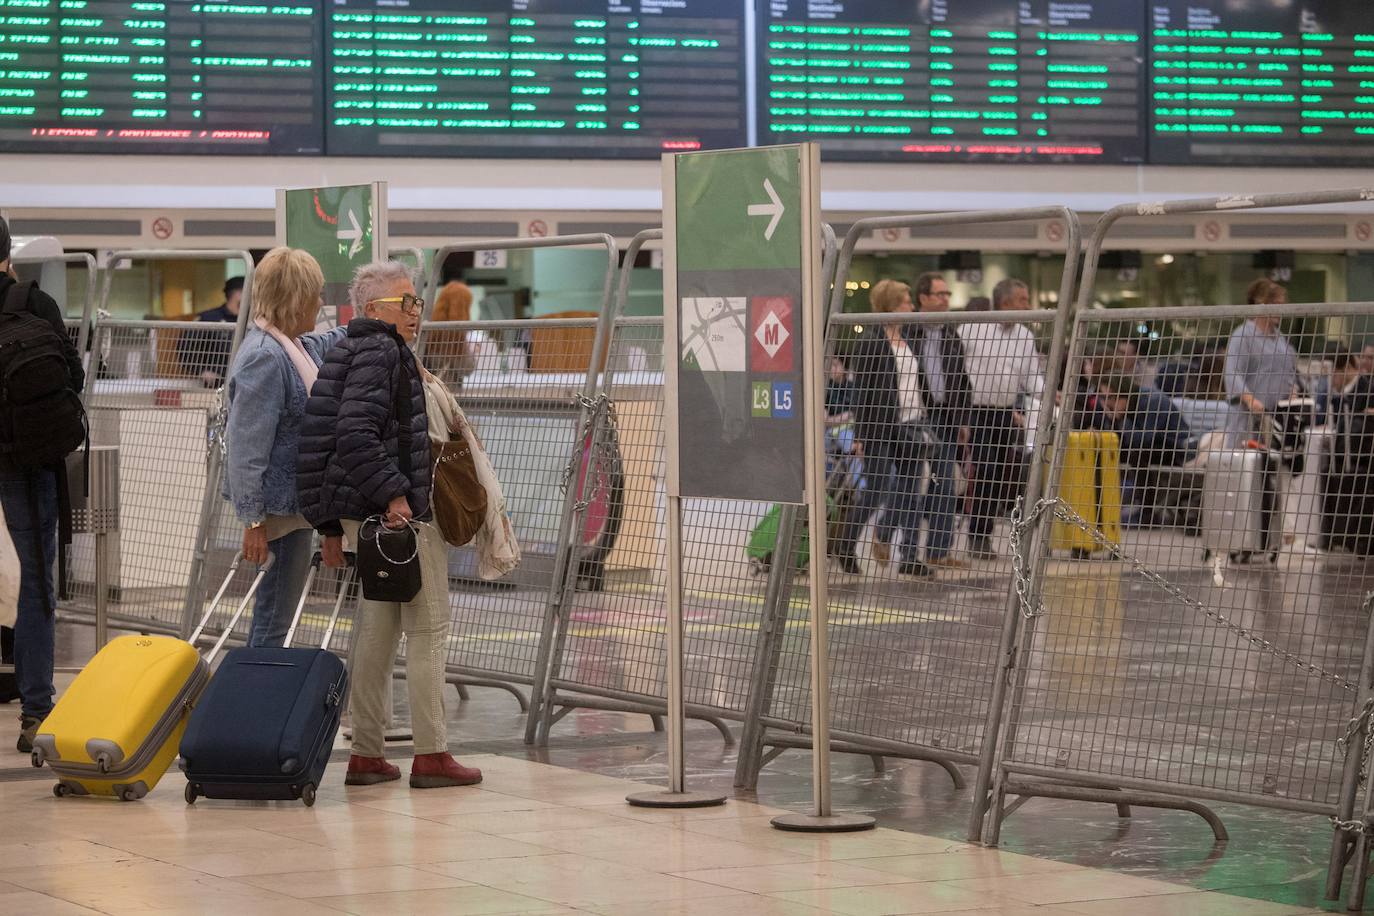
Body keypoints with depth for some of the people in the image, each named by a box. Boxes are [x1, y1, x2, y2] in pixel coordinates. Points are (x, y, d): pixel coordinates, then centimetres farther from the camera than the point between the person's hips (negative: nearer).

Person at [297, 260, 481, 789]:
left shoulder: (350, 350, 18)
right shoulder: (380, 351, -13)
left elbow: (350, 432, 21)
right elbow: (355, 432, -24)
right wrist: (392, 493, -23)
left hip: (363, 510, 10)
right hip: (399, 510, -10)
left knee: (378, 628, 12)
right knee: (429, 626, -4)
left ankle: (366, 754, 15)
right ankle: (431, 755, -3)